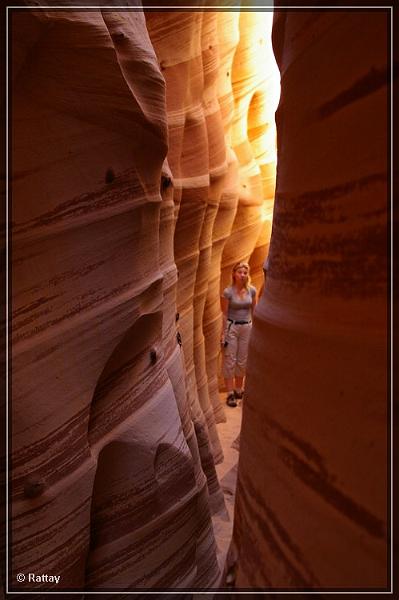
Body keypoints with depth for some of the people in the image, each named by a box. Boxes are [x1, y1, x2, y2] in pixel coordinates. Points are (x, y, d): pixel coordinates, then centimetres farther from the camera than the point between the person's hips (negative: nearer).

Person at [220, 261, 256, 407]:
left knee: (242, 361, 11)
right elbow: (224, 314, -8)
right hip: (231, 327, -4)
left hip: (247, 327, 4)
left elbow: (253, 310, 9)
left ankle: (238, 390, 26)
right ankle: (230, 394, 8)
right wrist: (223, 333, -9)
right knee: (230, 361, 1)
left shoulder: (252, 290, 0)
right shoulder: (228, 292, -11)